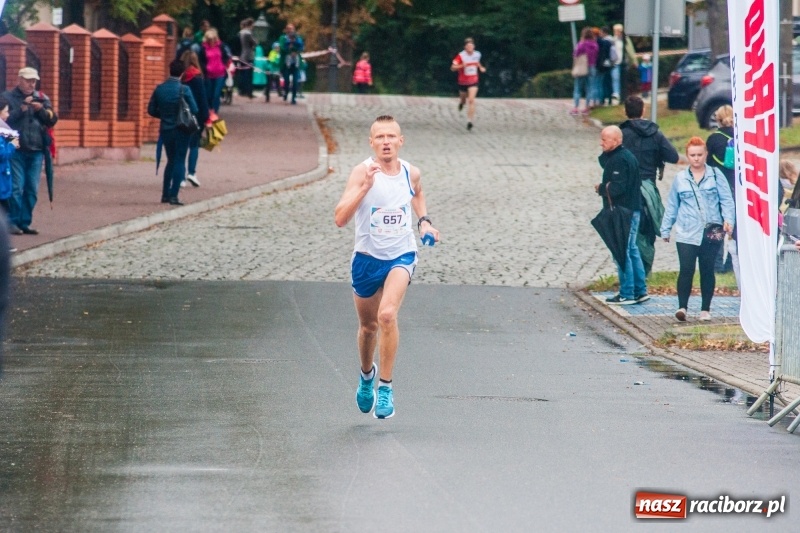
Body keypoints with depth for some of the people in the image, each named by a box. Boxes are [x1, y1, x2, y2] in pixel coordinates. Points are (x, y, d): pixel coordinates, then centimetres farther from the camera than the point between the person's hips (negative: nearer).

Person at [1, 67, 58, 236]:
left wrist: (41, 109, -11)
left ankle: (25, 222, 9)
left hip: (36, 151, 4)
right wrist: (22, 108, -19)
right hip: (16, 150, -4)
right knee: (16, 188, -9)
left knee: (32, 190, 4)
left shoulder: (42, 98, 14)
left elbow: (52, 120, 6)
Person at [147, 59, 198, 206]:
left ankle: (165, 194, 19)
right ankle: (173, 195, -5)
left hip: (166, 130, 4)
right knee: (179, 162, 2)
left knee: (171, 161, 19)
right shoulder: (184, 90, -14)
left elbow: (151, 110, 2)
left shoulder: (159, 89, -2)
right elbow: (194, 110, -12)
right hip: (181, 130, -4)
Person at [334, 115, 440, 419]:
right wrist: (365, 186, -35)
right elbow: (340, 218, -26)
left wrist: (423, 221, 9)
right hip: (367, 258, 0)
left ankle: (386, 387, -14)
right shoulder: (362, 172, -14)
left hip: (401, 257, 0)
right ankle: (367, 374, 48)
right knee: (368, 326, 16)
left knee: (387, 314, -24)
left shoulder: (411, 173, -3)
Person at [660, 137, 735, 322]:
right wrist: (666, 229, 13)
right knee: (686, 270, -11)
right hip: (686, 234, 0)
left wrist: (728, 220, -15)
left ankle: (705, 310, 14)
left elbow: (726, 200, 0)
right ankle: (682, 307, -12)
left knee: (707, 270, 7)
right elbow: (672, 206, 14)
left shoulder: (716, 175, 3)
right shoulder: (680, 178, 9)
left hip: (711, 233, 0)